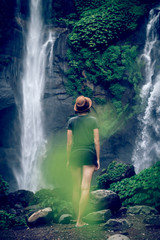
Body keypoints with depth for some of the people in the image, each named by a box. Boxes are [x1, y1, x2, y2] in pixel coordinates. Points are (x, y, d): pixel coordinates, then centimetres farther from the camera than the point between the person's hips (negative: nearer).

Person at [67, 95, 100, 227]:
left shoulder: (72, 121, 5)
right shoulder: (93, 120, 2)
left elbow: (69, 142, 6)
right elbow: (96, 141, 1)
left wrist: (68, 159, 14)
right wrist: (98, 159, 7)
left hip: (75, 155, 2)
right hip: (89, 154, -2)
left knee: (76, 188, 10)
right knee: (85, 188, -7)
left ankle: (77, 218, 13)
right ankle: (80, 221, -12)